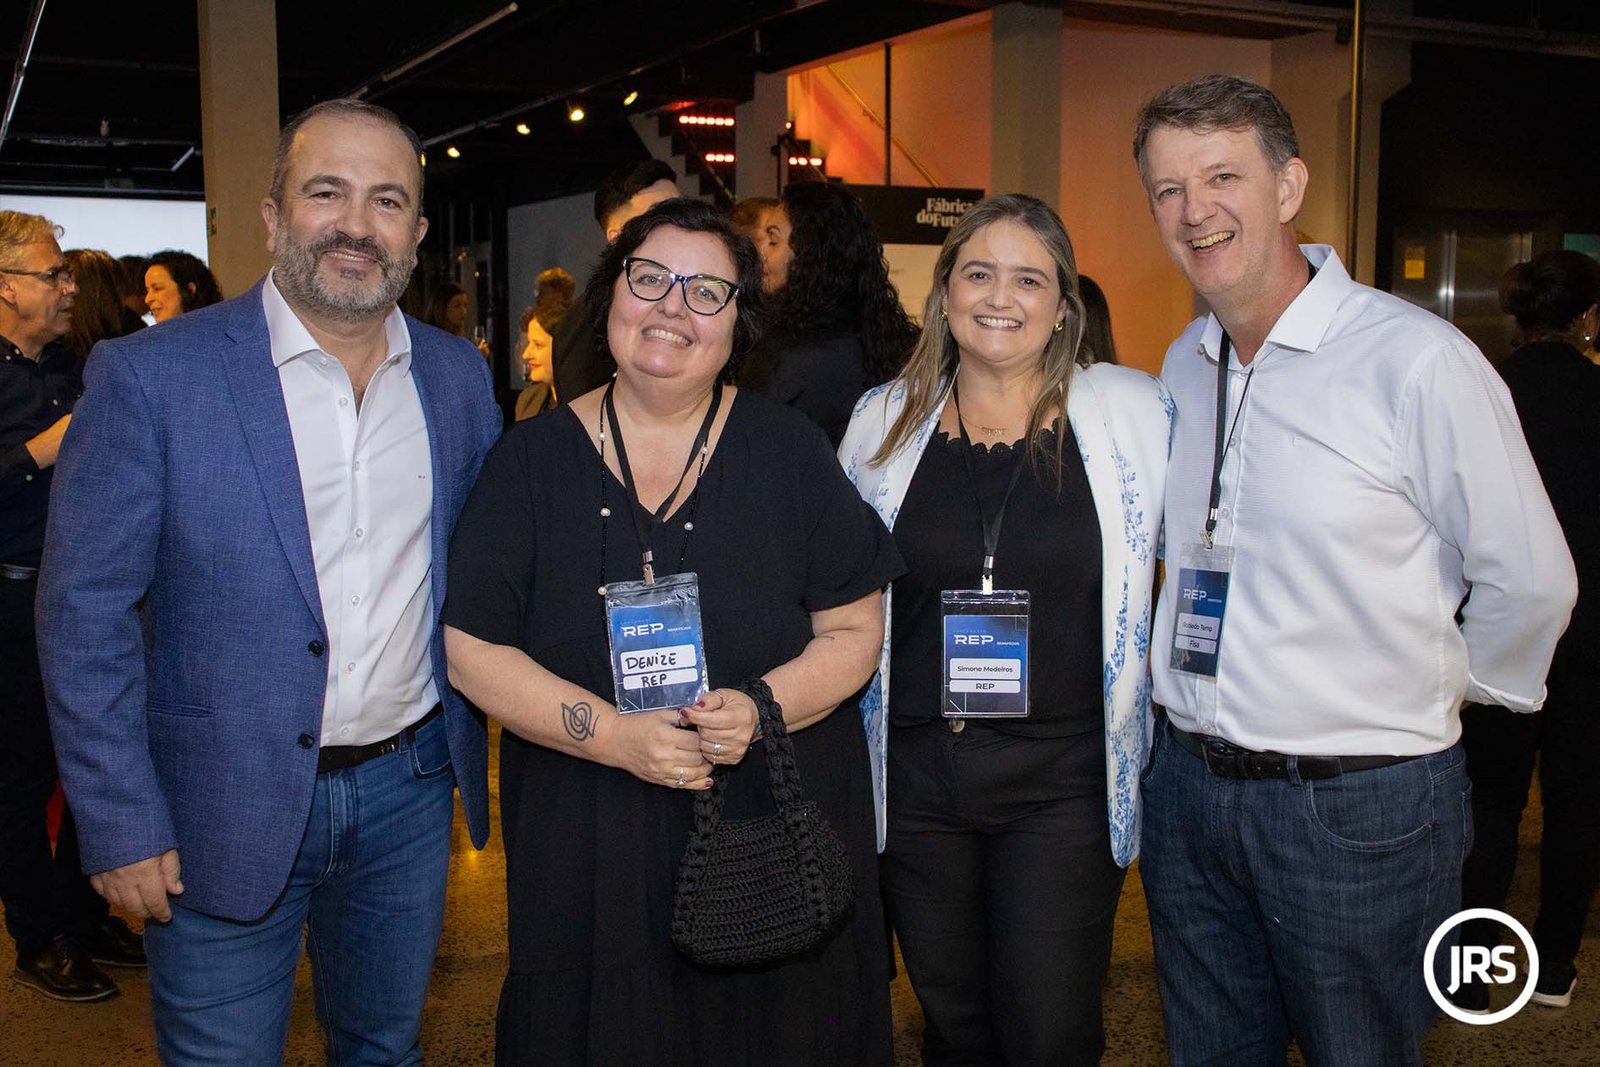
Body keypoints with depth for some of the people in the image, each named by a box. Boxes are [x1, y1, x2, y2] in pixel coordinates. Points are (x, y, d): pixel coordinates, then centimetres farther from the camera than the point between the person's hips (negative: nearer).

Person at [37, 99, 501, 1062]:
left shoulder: (460, 376, 1)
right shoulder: (150, 376, -13)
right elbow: (86, 610, -11)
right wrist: (120, 825, -11)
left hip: (410, 791, 4)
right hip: (226, 810, -3)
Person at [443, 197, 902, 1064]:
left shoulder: (790, 452, 1)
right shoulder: (533, 460, 0)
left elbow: (854, 630, 1)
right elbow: (472, 649, -3)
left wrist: (763, 709, -18)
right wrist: (616, 736, -17)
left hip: (778, 833, 1)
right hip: (592, 846, 0)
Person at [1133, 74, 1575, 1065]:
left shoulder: (1417, 360, -15)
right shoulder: (1183, 365, 5)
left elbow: (1529, 583, -9)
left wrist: (1432, 693, 4)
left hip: (1362, 805, -5)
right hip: (1189, 787, 6)